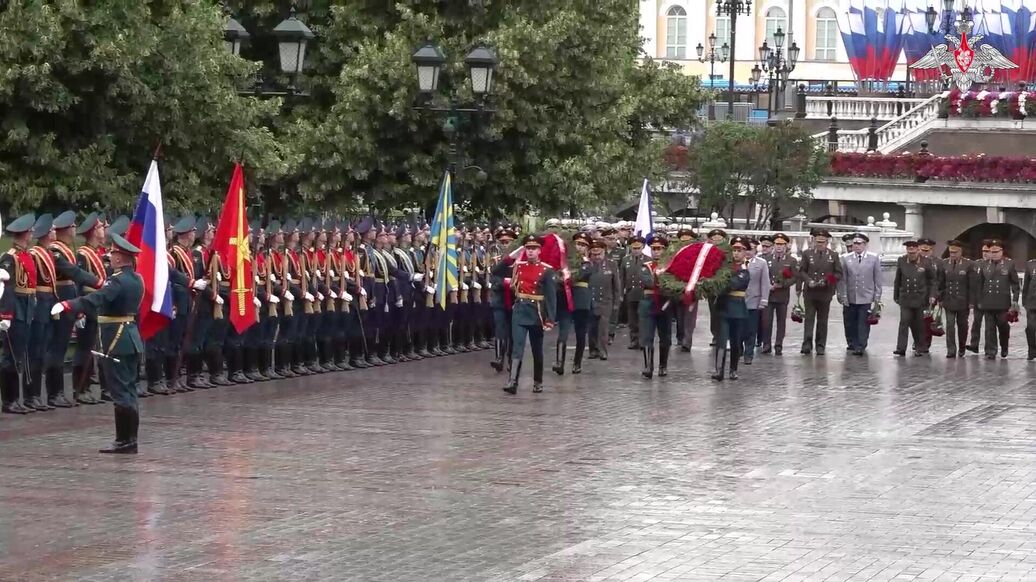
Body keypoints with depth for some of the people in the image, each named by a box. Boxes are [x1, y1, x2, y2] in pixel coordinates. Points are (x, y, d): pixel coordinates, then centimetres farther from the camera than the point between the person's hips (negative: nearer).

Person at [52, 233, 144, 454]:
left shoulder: (118, 281, -19)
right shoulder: (136, 279, 9)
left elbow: (94, 299, -33)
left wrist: (66, 305, -40)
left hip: (116, 340, -9)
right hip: (131, 337, 9)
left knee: (120, 390, -6)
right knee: (128, 389, 13)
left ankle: (125, 440, -4)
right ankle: (129, 439, 17)